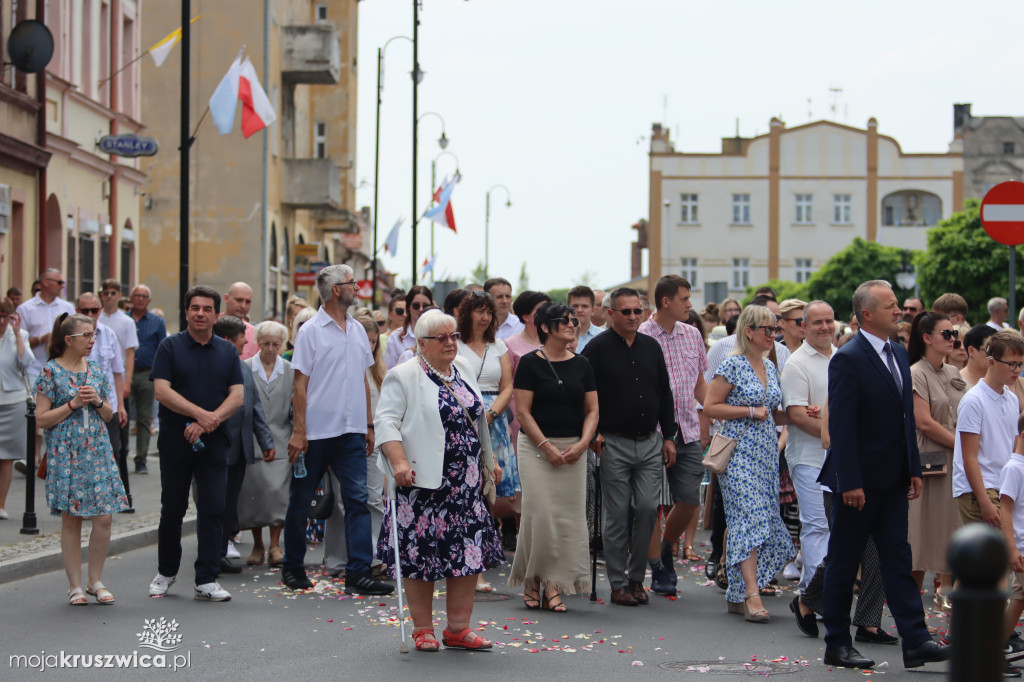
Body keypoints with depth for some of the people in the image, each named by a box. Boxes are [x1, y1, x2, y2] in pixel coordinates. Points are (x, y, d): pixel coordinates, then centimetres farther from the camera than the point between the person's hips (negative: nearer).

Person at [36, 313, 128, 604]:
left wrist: (98, 402, -4)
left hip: (98, 452, 4)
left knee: (103, 517, -2)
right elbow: (41, 419, -7)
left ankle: (95, 580, 12)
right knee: (71, 520, 1)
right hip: (65, 455, -4)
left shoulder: (96, 371, 10)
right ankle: (75, 585, 10)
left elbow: (109, 415, 16)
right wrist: (73, 404, -14)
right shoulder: (51, 372, -5)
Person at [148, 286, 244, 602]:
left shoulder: (227, 351, 9)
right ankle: (166, 572, 25)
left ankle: (206, 581, -2)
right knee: (173, 508, 7)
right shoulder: (170, 347, 1)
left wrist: (207, 424, -13)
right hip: (175, 441, -1)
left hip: (213, 442, 1)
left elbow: (237, 396, 1)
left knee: (213, 509, -4)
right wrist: (200, 413, -18)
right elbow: (162, 390, -9)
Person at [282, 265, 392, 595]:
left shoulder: (358, 330, 11)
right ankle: (292, 565, 22)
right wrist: (299, 431, -12)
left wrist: (369, 424, 13)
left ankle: (358, 572, -7)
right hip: (317, 431, -4)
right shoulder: (311, 331, -6)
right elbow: (301, 384, -7)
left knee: (357, 497, -5)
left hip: (351, 431, 5)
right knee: (301, 500, 7)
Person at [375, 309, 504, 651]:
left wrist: (488, 460, 21)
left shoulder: (463, 370, 14)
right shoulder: (403, 376, -6)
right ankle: (423, 629, 10)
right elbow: (386, 420, -12)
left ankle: (458, 628, 11)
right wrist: (399, 462, -23)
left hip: (466, 482, 6)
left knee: (469, 552, 3)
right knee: (421, 552, -1)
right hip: (423, 480, -6)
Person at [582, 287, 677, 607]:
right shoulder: (598, 348, -4)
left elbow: (665, 395, 15)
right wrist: (594, 434, -11)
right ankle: (618, 583, 8)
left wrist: (668, 437, 10)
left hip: (650, 443, 4)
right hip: (614, 444, -4)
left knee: (648, 508, -1)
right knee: (617, 515, 0)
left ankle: (637, 577, 12)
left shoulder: (651, 347, 11)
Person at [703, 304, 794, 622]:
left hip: (766, 452, 8)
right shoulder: (732, 365, -8)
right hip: (739, 450, -8)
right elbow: (710, 407, -11)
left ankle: (737, 595, 12)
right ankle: (752, 594, -21)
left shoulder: (770, 367, 15)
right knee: (750, 517, -17)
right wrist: (750, 411, -15)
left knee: (763, 521, 6)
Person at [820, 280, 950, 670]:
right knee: (844, 561, 4)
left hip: (892, 481, 7)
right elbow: (842, 427, -18)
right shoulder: (847, 360, -14)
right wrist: (850, 483, -21)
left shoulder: (899, 355, 11)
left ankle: (915, 642, 3)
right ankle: (837, 645, 12)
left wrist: (914, 469, 11)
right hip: (860, 480, -7)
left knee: (898, 558, 5)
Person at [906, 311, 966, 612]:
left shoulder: (954, 374, 14)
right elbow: (924, 422, -16)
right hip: (927, 460, -7)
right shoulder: (917, 374, -8)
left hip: (956, 461, 7)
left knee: (951, 525, 7)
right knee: (921, 527, -4)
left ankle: (946, 590, 15)